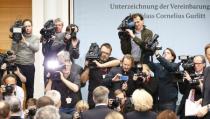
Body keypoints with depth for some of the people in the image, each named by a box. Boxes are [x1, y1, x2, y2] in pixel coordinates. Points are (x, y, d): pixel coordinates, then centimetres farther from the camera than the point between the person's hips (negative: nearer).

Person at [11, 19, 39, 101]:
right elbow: (14, 50, -4)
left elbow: (36, 48, -13)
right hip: (17, 65, 0)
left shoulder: (35, 38, 6)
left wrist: (26, 42, -22)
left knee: (30, 87, 6)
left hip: (30, 66, 0)